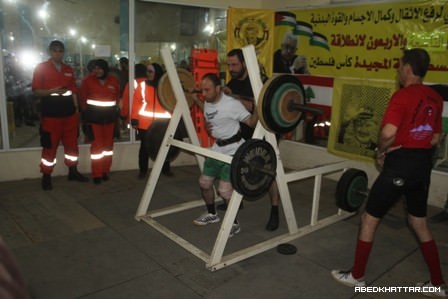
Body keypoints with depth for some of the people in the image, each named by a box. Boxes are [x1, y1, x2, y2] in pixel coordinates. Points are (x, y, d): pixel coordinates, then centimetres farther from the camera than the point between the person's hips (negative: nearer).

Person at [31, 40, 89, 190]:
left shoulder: (69, 70, 12)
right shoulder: (41, 68, -2)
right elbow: (36, 91, -7)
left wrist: (76, 110, 8)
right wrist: (52, 91, -22)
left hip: (69, 113, 5)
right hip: (50, 115, -4)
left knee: (71, 144, 11)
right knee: (49, 146, 1)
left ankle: (73, 172, 24)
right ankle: (46, 177, 13)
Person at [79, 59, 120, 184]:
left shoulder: (113, 80, 3)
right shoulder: (87, 80, -3)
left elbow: (117, 96, 14)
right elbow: (83, 98, 4)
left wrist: (113, 108, 8)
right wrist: (87, 112, 7)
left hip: (110, 115, 3)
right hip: (94, 115, -3)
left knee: (108, 143, 9)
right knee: (96, 144, -5)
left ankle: (105, 171, 21)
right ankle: (97, 174, 1)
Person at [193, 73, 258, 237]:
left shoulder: (232, 104, -21)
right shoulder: (207, 103, 4)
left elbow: (251, 122, -21)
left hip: (234, 149, -8)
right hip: (218, 147, 9)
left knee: (224, 190, -14)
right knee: (204, 182, 13)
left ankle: (234, 224, 7)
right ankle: (212, 214, 36)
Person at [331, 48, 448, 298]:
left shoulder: (402, 96, -16)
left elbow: (388, 132, -27)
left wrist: (381, 152, -8)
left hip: (400, 165, -8)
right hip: (423, 164, 8)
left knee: (369, 219, 7)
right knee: (420, 223, 21)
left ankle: (357, 276, 19)